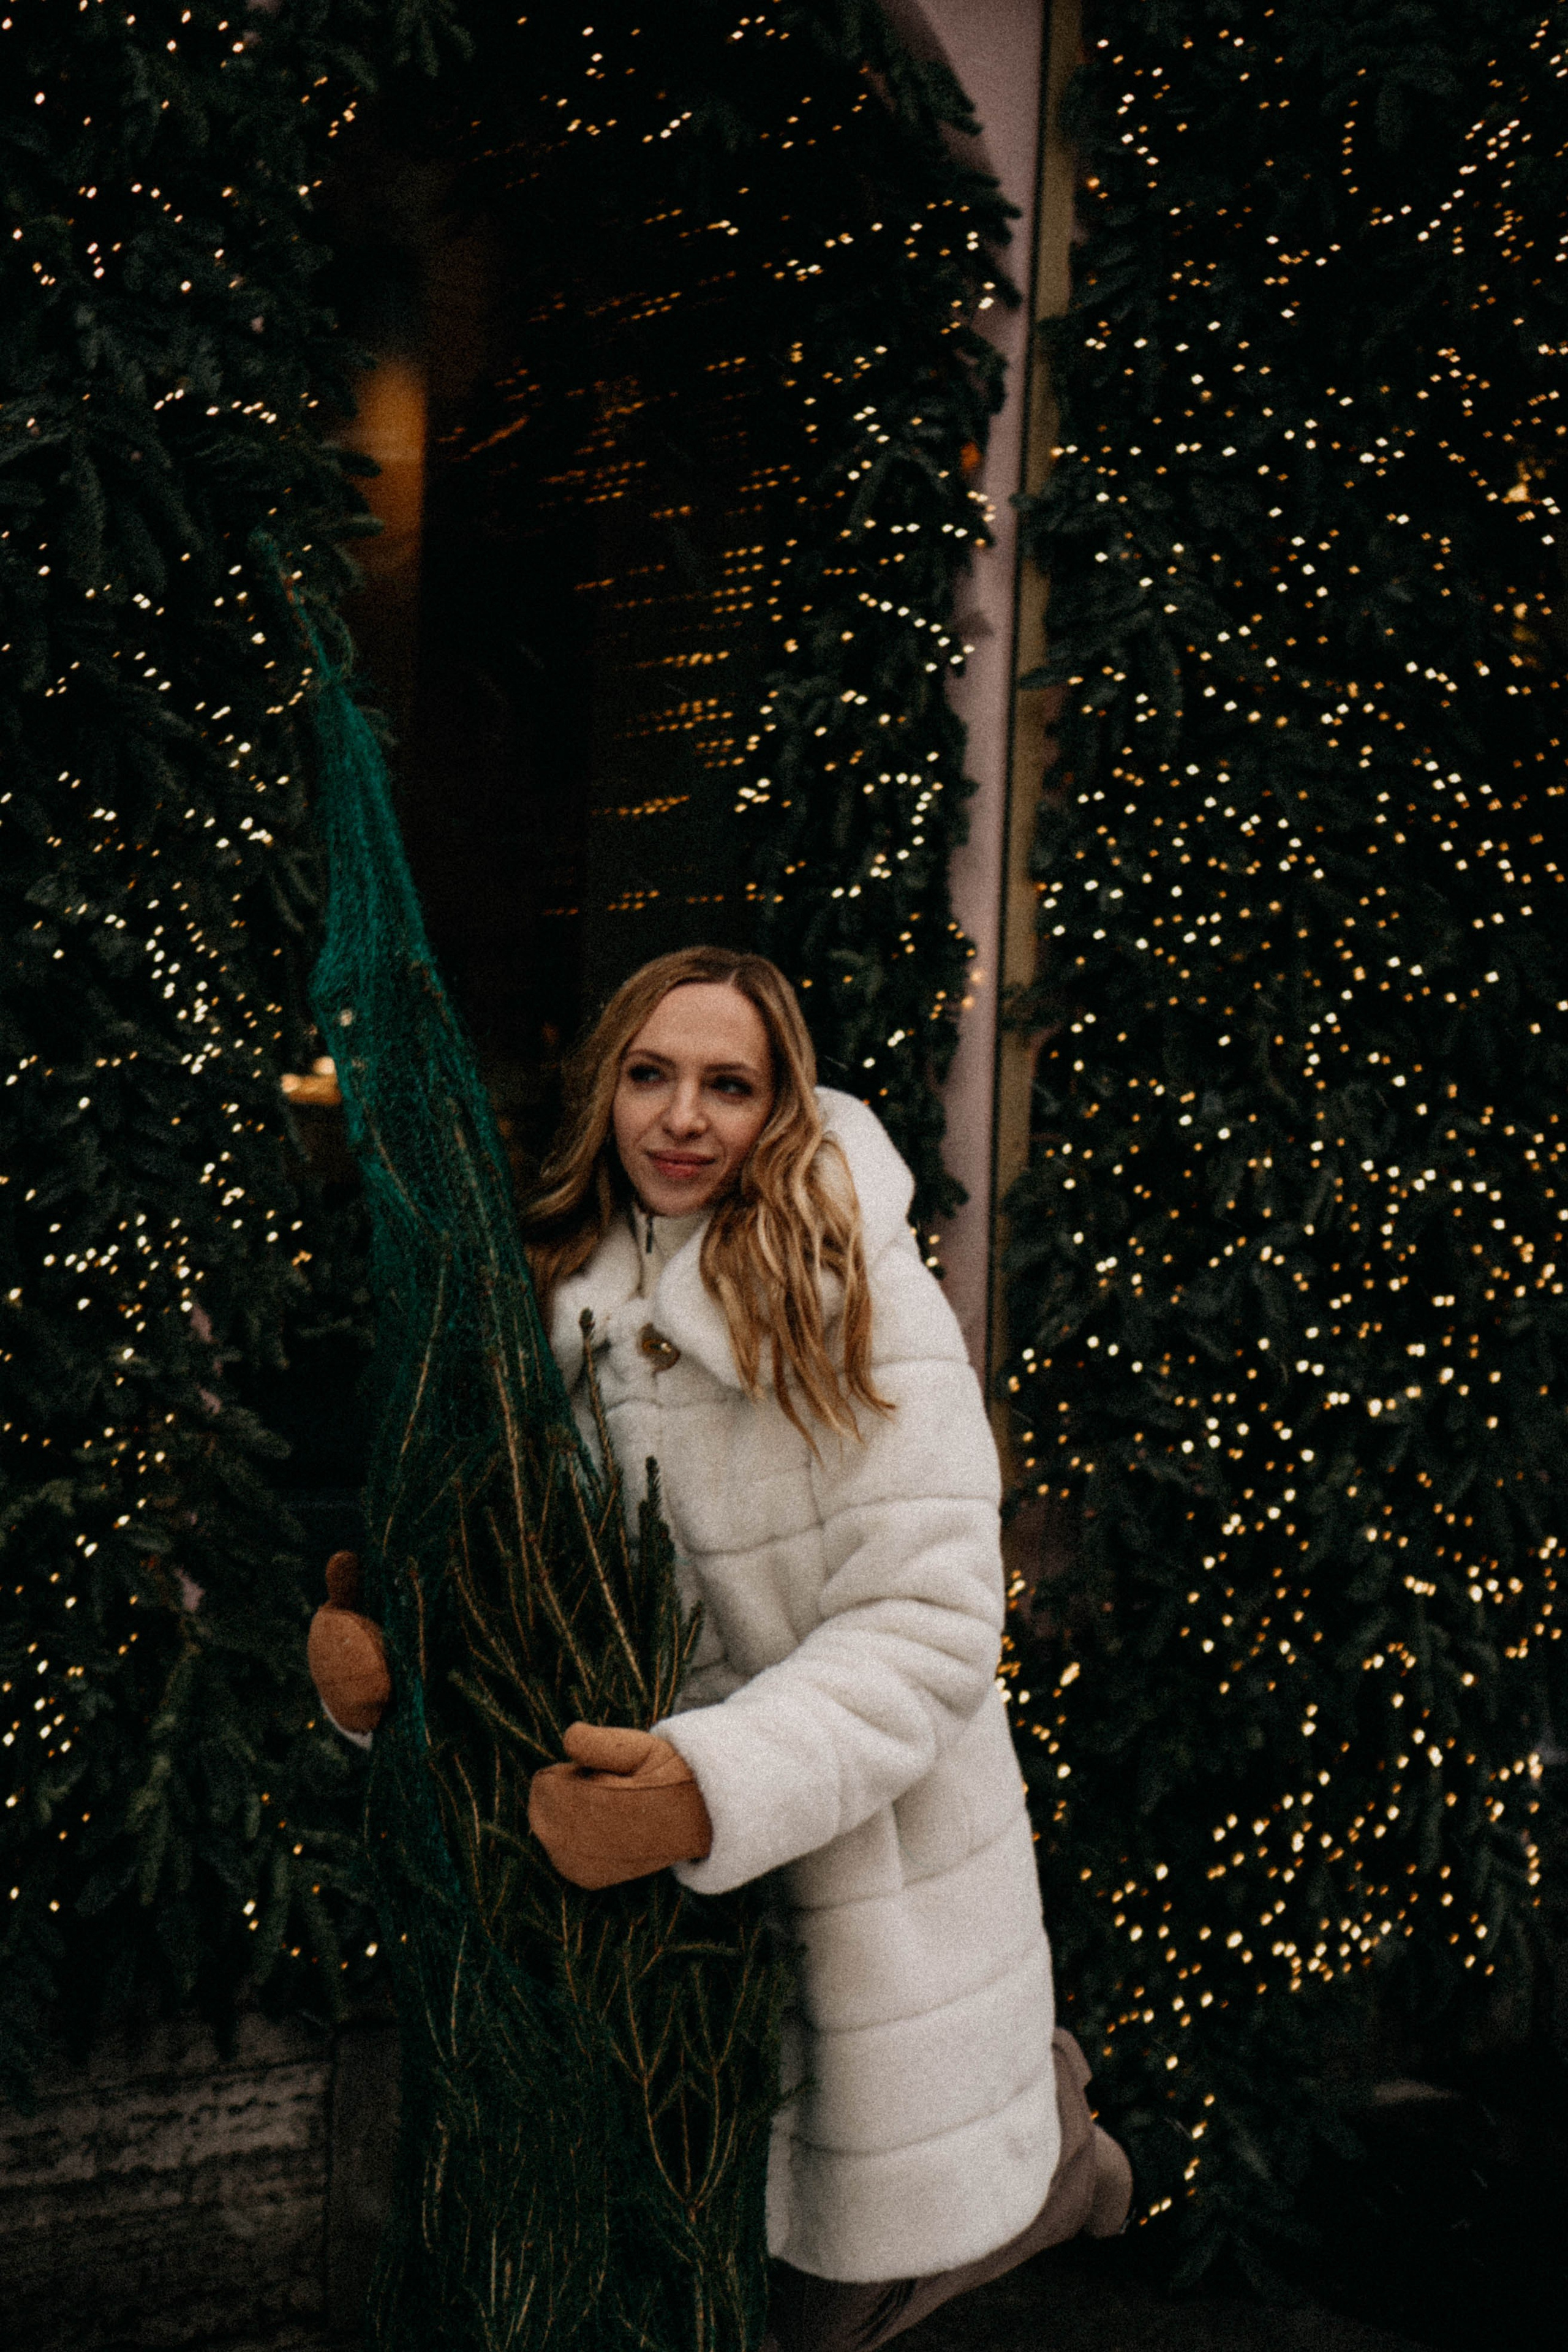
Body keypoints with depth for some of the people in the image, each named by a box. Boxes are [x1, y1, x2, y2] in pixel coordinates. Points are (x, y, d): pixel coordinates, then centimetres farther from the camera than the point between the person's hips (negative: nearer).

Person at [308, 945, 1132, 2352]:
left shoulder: (859, 1297, -14)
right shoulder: (571, 1299, 1)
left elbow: (927, 1624, -20)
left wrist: (713, 1791, -34)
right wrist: (381, 1651, -19)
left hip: (872, 1857, -4)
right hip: (650, 1881, 5)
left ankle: (1036, 2117, 38)